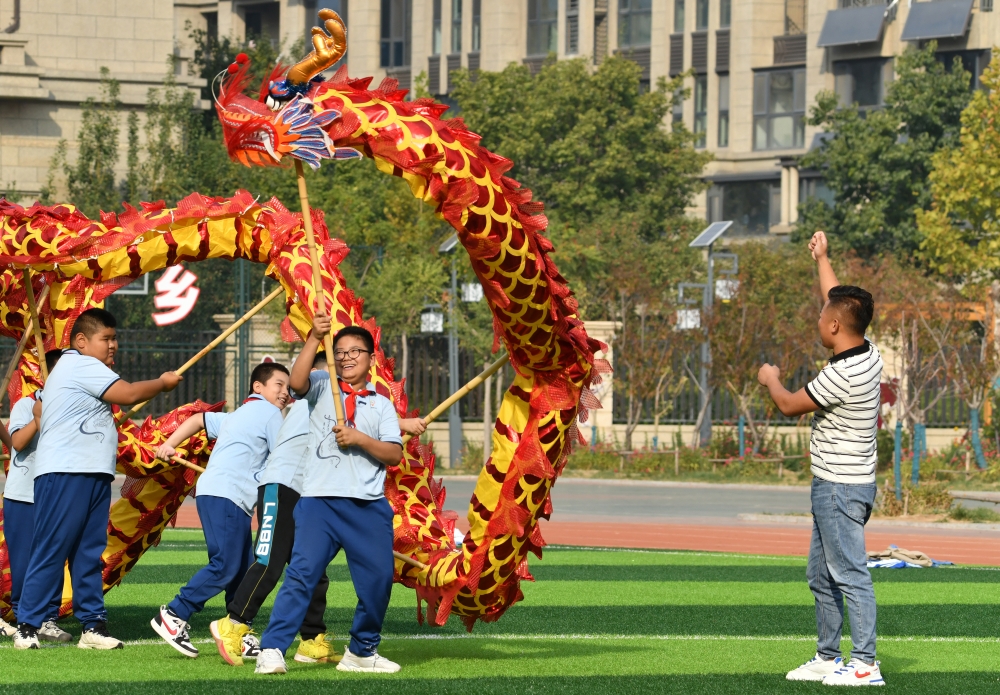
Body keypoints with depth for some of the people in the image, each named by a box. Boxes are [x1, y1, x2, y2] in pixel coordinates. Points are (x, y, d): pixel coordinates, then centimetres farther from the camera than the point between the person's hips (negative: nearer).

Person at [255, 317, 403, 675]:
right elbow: (297, 381, -11)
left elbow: (394, 454, 5)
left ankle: (362, 651, 24)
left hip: (368, 505, 3)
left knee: (378, 578, 5)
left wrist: (359, 439, -10)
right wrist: (314, 338, -19)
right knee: (302, 572, -14)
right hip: (319, 499, -3)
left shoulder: (381, 404, 15)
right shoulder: (322, 388, 12)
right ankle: (272, 649, -17)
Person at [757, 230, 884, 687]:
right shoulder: (866, 353, 4)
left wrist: (770, 379, 10)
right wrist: (821, 258, 34)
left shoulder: (844, 374, -23)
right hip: (834, 484, 10)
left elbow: (789, 405, -11)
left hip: (841, 487, -10)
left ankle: (865, 664, -10)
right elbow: (839, 300, 22)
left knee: (850, 573, -10)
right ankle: (828, 658, 22)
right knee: (821, 576, 16)